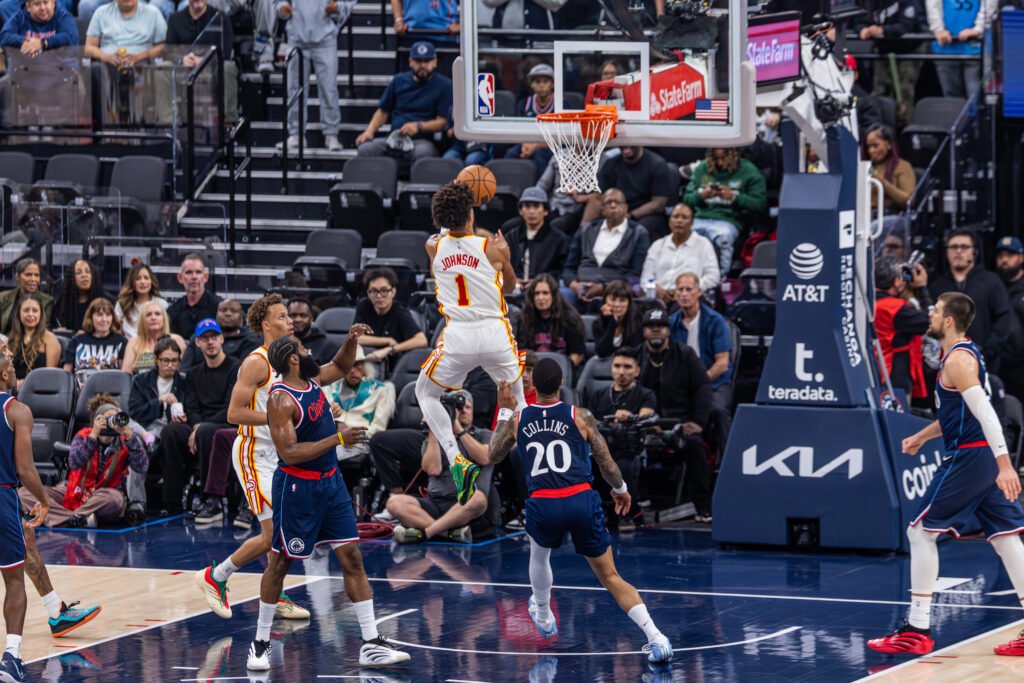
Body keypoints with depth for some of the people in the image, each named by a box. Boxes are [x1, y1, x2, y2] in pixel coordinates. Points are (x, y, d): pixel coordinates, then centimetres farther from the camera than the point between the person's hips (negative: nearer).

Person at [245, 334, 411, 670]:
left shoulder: (311, 379, 4)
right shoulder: (281, 400, -20)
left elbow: (340, 367, 26)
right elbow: (289, 453, -26)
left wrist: (351, 341, 6)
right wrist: (338, 438, -26)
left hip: (330, 482, 8)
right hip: (297, 488, -8)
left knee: (352, 558, 2)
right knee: (280, 563, 5)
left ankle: (371, 644, 2)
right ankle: (261, 642, 19)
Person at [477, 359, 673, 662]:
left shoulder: (517, 420, 6)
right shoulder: (581, 417, 1)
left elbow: (491, 457, 22)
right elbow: (606, 464, 8)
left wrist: (505, 413, 29)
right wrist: (620, 489, 28)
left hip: (542, 505, 1)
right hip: (582, 501, -1)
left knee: (539, 555, 37)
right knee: (610, 577, 5)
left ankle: (543, 618, 53)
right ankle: (655, 637, -10)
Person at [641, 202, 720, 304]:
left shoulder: (703, 244, 13)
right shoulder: (658, 245, 23)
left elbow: (713, 276, 3)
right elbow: (646, 276, 15)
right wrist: (657, 289, -9)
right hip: (660, 298, 3)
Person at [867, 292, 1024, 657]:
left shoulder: (958, 360, -15)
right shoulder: (967, 353, 16)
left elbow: (985, 411, -24)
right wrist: (923, 436, 30)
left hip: (968, 458, -10)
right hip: (985, 457, 10)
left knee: (920, 532, -3)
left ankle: (917, 630, -3)